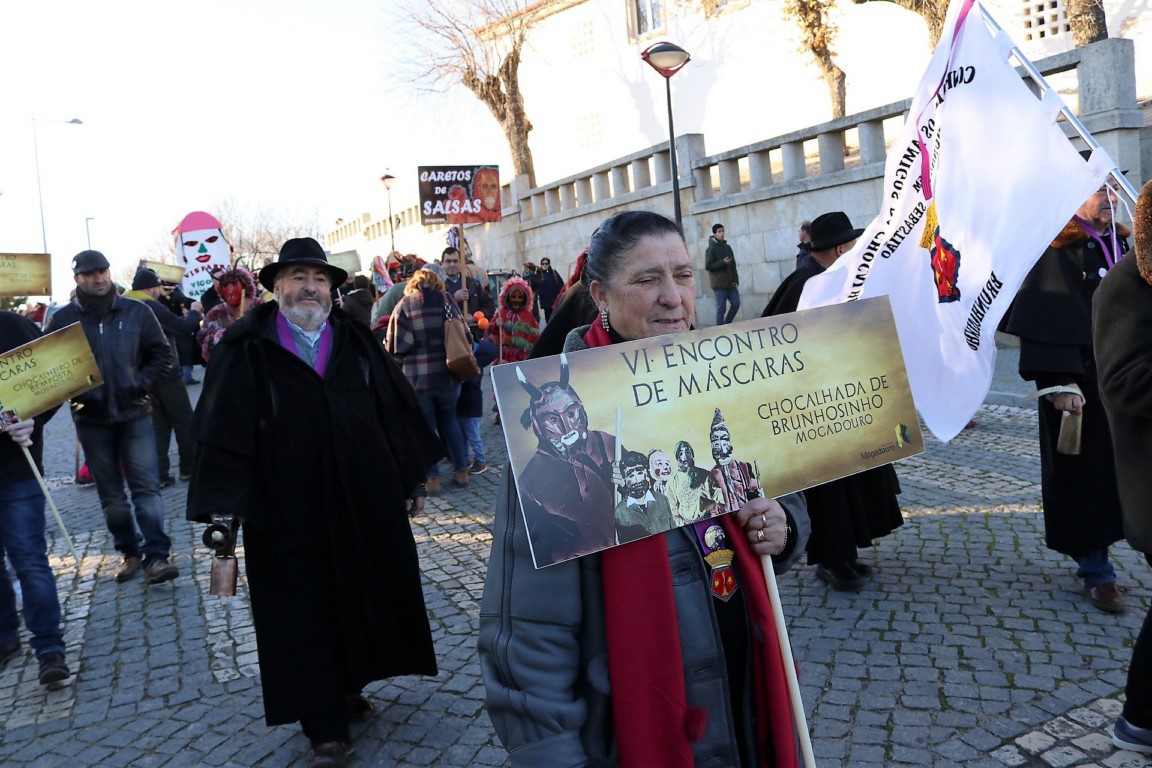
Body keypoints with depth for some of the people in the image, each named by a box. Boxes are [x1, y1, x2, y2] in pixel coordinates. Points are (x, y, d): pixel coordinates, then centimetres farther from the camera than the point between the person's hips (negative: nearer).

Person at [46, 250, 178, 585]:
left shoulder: (136, 311, 0)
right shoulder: (64, 318, -1)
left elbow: (161, 354, 4)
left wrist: (140, 384, -9)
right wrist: (76, 392, -10)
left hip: (135, 414, -1)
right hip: (91, 419, 1)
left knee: (146, 486, -6)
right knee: (111, 493, 9)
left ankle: (155, 555, -6)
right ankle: (130, 552, 21)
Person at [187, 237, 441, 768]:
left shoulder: (357, 342, 7)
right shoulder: (246, 348, -3)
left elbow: (396, 411, 8)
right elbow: (222, 426, -7)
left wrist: (411, 479, 7)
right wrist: (222, 500, -13)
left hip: (364, 500, 4)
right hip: (288, 510, -3)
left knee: (361, 597, 15)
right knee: (304, 614, 6)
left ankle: (348, 686, 38)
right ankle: (326, 726, 19)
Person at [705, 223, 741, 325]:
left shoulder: (728, 247, 13)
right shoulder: (711, 249, -6)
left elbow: (733, 265, 15)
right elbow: (708, 266, -12)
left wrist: (735, 279, 6)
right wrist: (723, 262, -20)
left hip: (731, 283, 6)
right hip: (719, 284, -6)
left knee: (736, 304, 4)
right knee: (721, 308, -3)